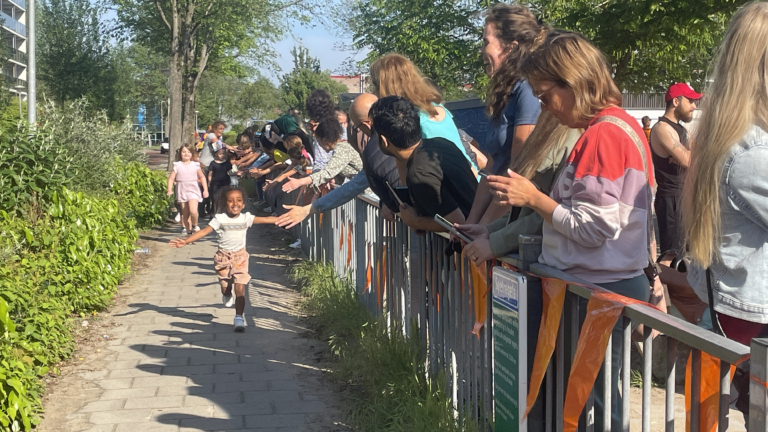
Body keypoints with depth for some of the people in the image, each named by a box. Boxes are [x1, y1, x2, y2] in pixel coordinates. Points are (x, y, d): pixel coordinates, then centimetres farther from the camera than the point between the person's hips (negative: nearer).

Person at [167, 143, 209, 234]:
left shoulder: (195, 165, 2)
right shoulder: (177, 165, 1)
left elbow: (202, 177, 11)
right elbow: (171, 178, 0)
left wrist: (205, 190, 6)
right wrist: (170, 190, -13)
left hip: (193, 190, -2)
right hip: (182, 191, 2)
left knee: (193, 210, -20)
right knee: (185, 213, 6)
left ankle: (195, 225, 6)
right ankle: (187, 228, 19)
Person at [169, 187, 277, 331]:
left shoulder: (246, 218, -2)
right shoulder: (220, 219, -8)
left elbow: (265, 220, -3)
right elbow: (204, 231, -14)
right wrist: (185, 241, -24)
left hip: (240, 256, 0)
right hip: (223, 256, 0)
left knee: (240, 288, -8)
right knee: (225, 285, 11)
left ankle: (239, 318, -3)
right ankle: (226, 295, 49)